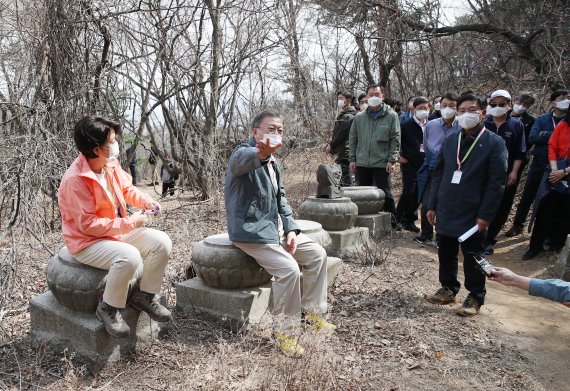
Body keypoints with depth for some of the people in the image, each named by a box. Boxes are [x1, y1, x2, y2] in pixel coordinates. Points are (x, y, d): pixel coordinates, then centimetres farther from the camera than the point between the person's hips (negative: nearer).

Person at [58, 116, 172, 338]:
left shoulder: (111, 164, -4)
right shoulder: (75, 179, -26)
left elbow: (127, 189, 15)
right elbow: (88, 224, -26)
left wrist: (146, 202, -4)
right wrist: (129, 223, -25)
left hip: (119, 231, 8)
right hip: (87, 242, -8)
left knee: (161, 242, -8)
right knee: (129, 256, -35)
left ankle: (144, 295, 9)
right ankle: (108, 308, -9)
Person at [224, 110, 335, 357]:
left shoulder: (273, 163, 15)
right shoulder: (244, 153, -13)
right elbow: (243, 160, -40)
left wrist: (291, 229, 1)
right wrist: (261, 153, -66)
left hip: (275, 227, 9)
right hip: (251, 231, -9)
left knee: (317, 254, 2)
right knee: (289, 268, -24)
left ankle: (313, 312, 18)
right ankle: (286, 331, -6)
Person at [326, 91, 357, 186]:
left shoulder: (348, 116, -14)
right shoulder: (343, 114, 18)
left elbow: (341, 134, -18)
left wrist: (331, 145, -7)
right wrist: (331, 146, 10)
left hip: (345, 152, -10)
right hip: (342, 152, 10)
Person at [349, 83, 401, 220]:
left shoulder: (391, 116, 1)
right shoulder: (359, 117, 10)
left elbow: (395, 139, -2)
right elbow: (352, 140, 12)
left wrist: (391, 160, -10)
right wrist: (352, 159, 5)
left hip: (382, 164, -3)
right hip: (362, 163, 4)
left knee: (385, 194, 1)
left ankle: (392, 223, 12)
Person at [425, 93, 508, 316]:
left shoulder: (494, 143, -6)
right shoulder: (450, 141, 9)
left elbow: (497, 182, -9)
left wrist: (485, 215, -14)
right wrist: (432, 205, 6)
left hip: (472, 213, -5)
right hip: (446, 211, 5)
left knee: (472, 258, 6)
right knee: (446, 253, 14)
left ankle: (475, 298, 22)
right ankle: (448, 289, 31)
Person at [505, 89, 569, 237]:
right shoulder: (542, 119, 2)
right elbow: (532, 138, -13)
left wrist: (545, 135, -20)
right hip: (539, 164, 0)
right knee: (527, 197, 7)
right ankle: (518, 225, 21)